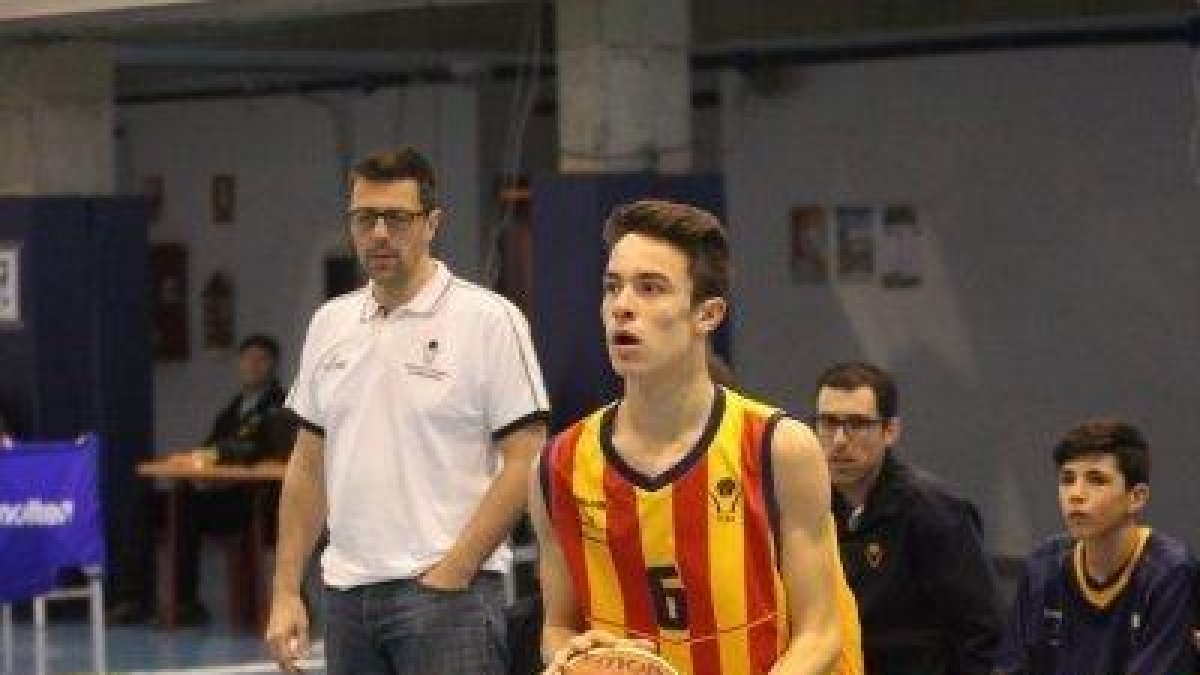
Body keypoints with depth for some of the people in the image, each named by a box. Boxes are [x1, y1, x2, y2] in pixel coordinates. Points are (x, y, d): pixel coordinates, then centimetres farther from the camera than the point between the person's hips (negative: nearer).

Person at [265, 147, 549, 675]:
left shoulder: (489, 319, -6)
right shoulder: (330, 324, 12)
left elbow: (525, 462, -9)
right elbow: (308, 464, 16)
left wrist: (453, 571, -14)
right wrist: (286, 590, 9)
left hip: (449, 591, -6)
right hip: (347, 592, 6)